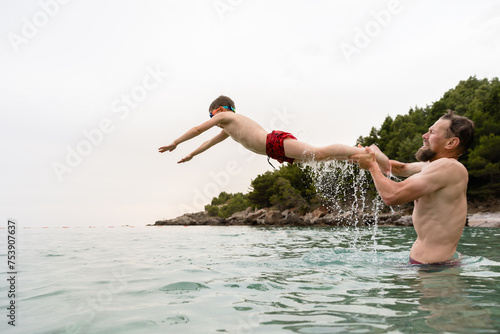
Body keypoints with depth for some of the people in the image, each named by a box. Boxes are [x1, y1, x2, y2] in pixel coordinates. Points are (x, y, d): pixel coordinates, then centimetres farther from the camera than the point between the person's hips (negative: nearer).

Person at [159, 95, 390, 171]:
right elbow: (212, 141, 49)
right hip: (278, 150, 9)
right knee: (322, 156, 8)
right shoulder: (229, 128, 37)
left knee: (320, 153, -22)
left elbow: (198, 129, 15)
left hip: (277, 142, -9)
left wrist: (174, 143, 26)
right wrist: (192, 154, 58)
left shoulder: (225, 115, 11)